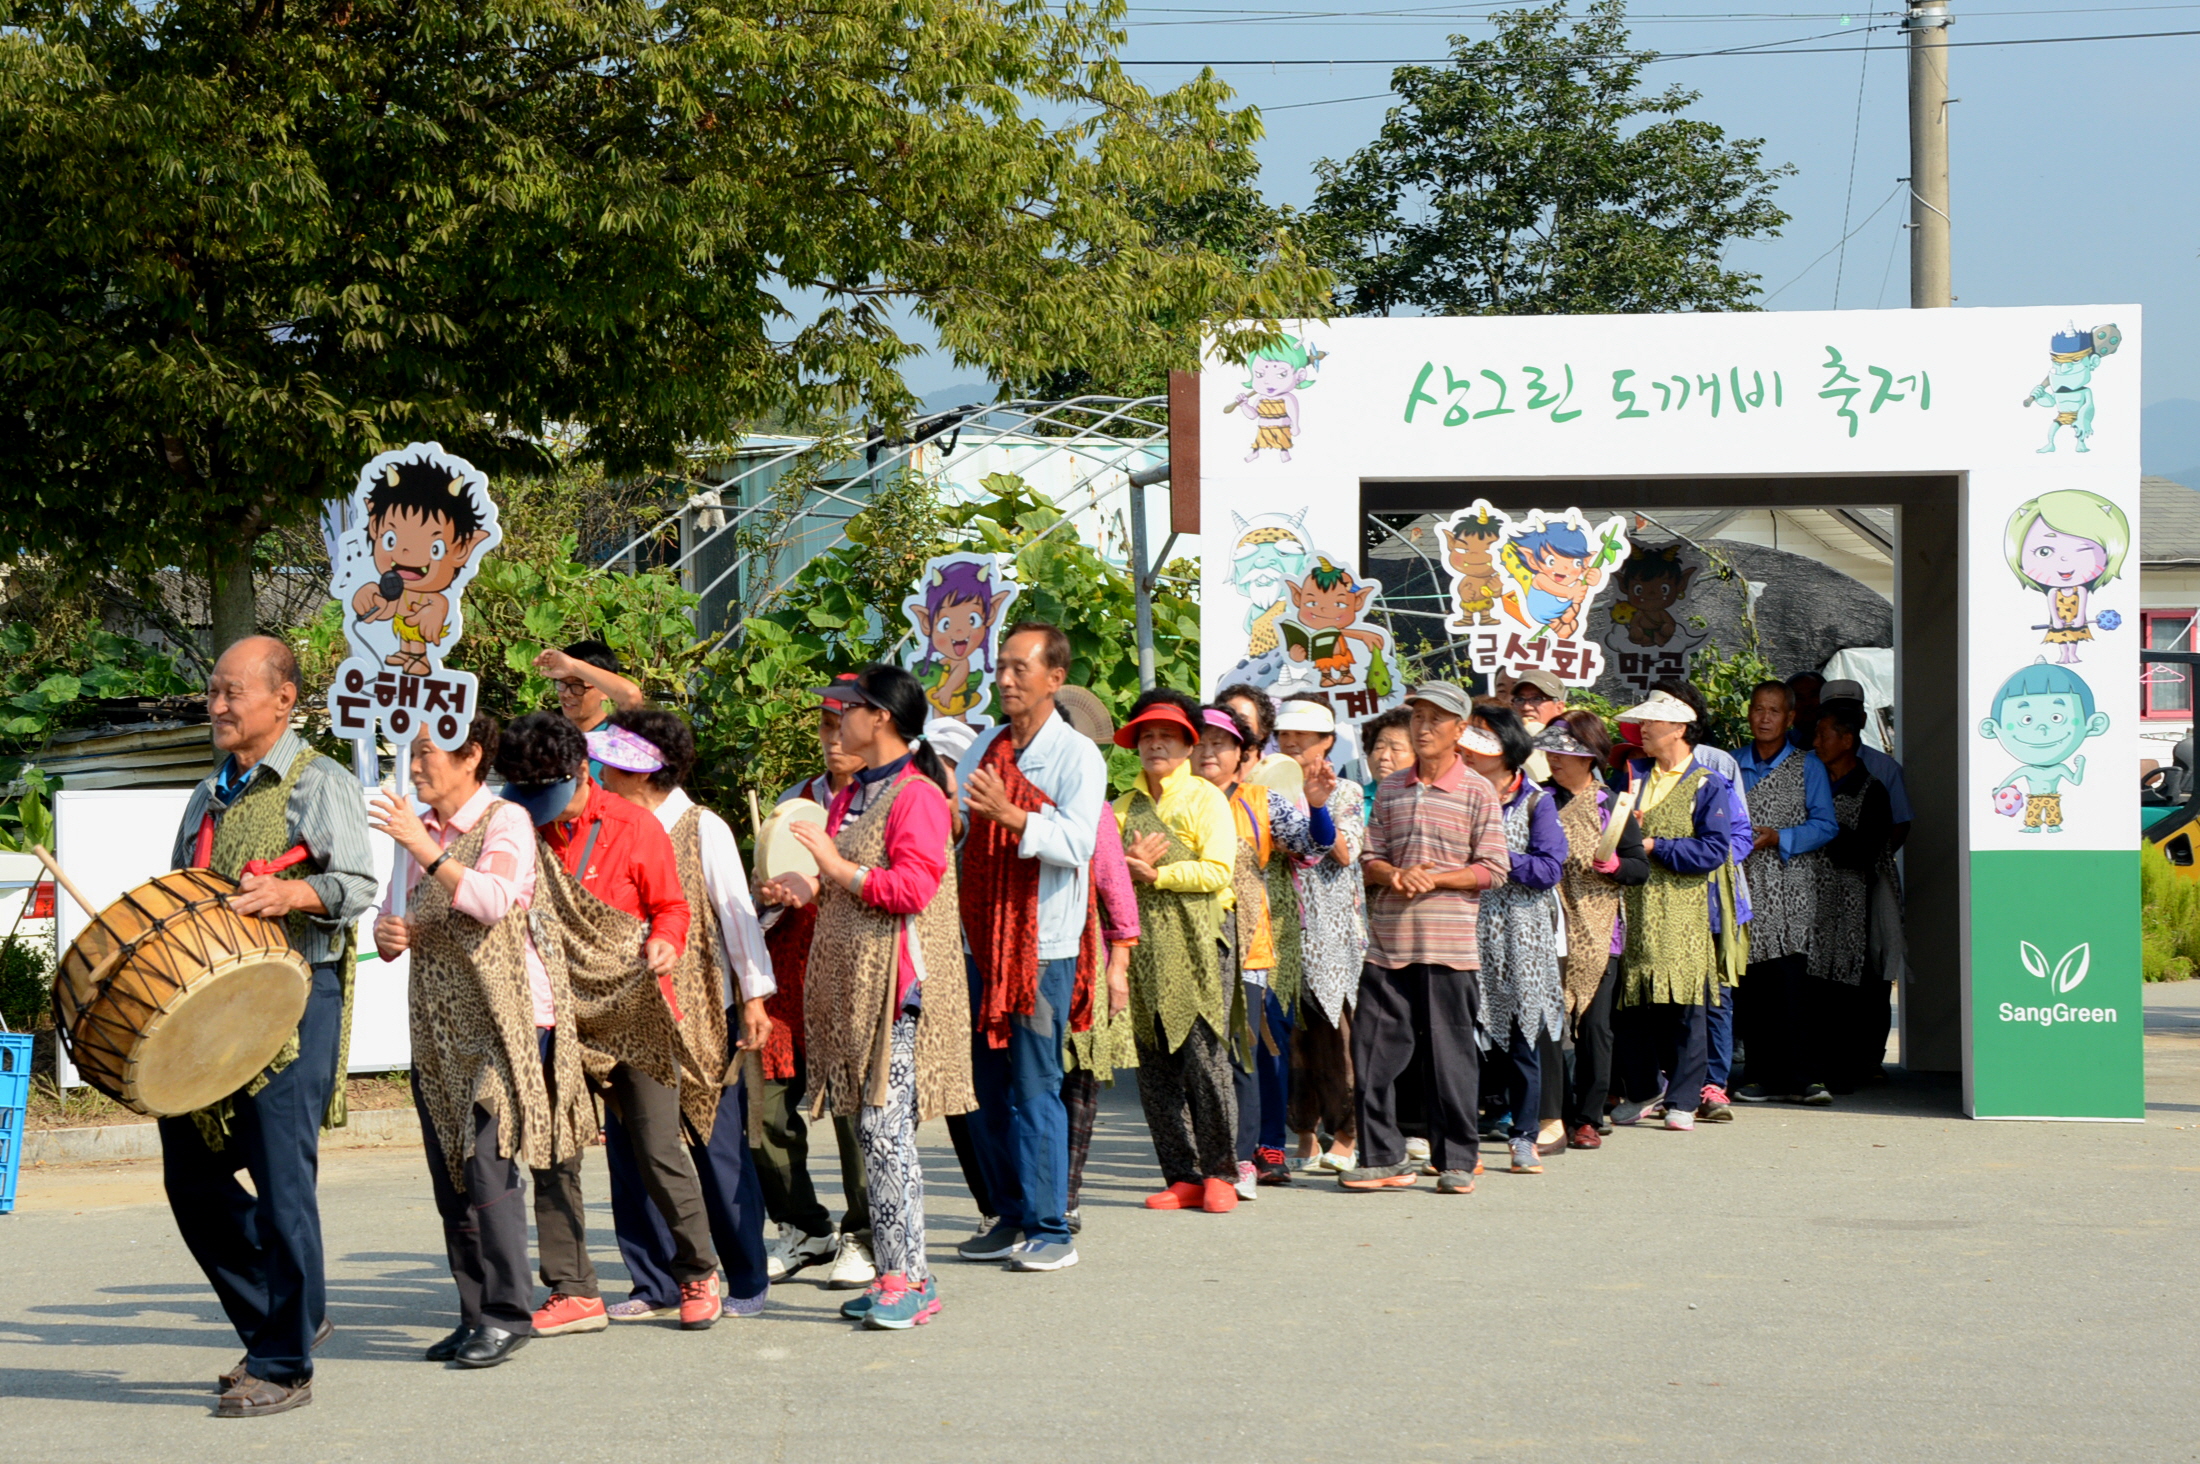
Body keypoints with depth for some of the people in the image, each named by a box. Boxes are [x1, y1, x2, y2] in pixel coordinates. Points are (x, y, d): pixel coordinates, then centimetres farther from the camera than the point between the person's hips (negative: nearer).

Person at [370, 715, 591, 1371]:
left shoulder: (505, 821, -6)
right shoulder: (416, 830, 15)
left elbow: (495, 899, -23)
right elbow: (392, 916, 20)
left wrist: (428, 851, -32)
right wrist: (386, 932, -3)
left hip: (503, 1016, -7)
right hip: (436, 1022, 7)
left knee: (489, 1163, -13)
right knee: (450, 1175, 7)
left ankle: (507, 1314, -9)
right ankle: (476, 1315, 13)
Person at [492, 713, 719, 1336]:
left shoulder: (633, 828, -5)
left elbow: (671, 905, 3)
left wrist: (665, 942, -18)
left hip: (633, 1016, -3)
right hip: (559, 1019, 3)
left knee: (660, 1153, -2)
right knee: (553, 1155, -1)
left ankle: (698, 1273, 17)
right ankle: (573, 1292, 6)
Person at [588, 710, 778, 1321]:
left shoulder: (702, 830, -5)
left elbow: (737, 913, -6)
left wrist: (754, 998, -9)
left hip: (701, 1014, -5)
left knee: (718, 1149, 1)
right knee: (630, 1149, 1)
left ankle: (748, 1282, 12)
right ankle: (656, 1285, 10)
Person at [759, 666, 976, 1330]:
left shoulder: (917, 797, -11)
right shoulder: (851, 794, 19)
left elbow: (910, 888, -20)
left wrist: (837, 869, -16)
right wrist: (811, 889, 12)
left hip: (895, 985, -10)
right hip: (851, 981, 10)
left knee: (886, 1128, -12)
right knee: (871, 1130, 8)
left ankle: (908, 1280, -9)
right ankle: (898, 1274, 13)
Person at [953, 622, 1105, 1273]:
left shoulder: (1077, 756, -6)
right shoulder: (985, 748, 14)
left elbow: (1076, 841, -19)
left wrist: (1009, 814, -32)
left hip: (1044, 944, -6)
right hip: (983, 937, 6)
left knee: (1034, 1086, -7)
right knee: (986, 1086, 9)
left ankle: (1050, 1230, -1)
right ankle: (1012, 1219, 18)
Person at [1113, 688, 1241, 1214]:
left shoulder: (1205, 798, 4)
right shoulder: (1126, 804, 19)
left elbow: (1218, 871, -7)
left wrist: (1154, 874, -10)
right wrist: (1129, 867, -8)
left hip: (1194, 947, -5)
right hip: (1142, 946, 5)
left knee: (1204, 1060, -9)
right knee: (1155, 1068, 2)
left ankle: (1219, 1173, 0)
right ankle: (1182, 1177, 7)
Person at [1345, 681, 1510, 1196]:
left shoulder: (1478, 792, 0)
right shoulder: (1390, 789, 13)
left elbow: (1493, 868, -2)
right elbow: (1371, 858, 13)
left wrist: (1433, 879, -13)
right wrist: (1393, 876, -9)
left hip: (1448, 942, -4)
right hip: (1389, 940, 4)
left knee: (1449, 1052, 0)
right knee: (1373, 1048, 1)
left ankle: (1456, 1161, 10)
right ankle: (1383, 1157, 10)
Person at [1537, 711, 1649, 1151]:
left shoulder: (1611, 807, 6)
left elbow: (1641, 868, 5)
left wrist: (1613, 865, -13)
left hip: (1597, 934, -1)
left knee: (1594, 1025, -2)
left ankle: (1588, 1118, 6)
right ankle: (1557, 1114, 7)